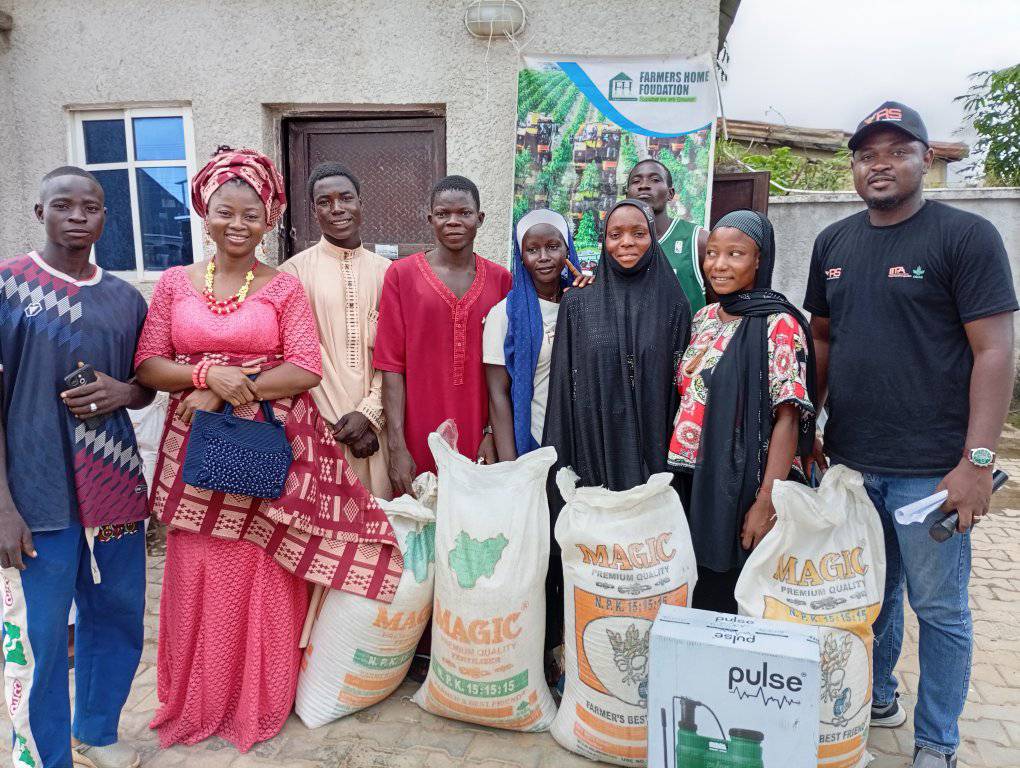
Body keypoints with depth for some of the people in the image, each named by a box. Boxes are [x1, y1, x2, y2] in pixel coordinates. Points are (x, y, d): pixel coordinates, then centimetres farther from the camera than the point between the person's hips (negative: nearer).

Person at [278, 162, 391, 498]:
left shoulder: (385, 271, 6)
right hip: (323, 420, -2)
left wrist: (368, 413, -8)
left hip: (376, 416, 2)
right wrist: (341, 419, -8)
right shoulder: (295, 270, -2)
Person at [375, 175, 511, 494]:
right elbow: (391, 364, -4)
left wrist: (493, 433, -4)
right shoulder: (401, 274, -1)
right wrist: (397, 446, -10)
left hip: (481, 442, 2)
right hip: (419, 442, -1)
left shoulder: (500, 279, 5)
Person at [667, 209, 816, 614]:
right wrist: (675, 467, 10)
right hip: (694, 481, 6)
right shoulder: (704, 317, 9)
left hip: (742, 485, -6)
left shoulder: (778, 324, -10)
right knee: (698, 594, 15)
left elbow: (787, 418, -14)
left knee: (739, 601, 6)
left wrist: (767, 501, -19)